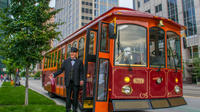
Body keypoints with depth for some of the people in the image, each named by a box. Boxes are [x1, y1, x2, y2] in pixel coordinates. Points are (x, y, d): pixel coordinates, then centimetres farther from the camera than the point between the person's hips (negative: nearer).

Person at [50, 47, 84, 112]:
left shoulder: (79, 62, 2)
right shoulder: (66, 61, 6)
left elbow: (81, 72, -3)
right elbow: (61, 70, 8)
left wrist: (81, 80, -17)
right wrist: (54, 75, -2)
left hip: (76, 82, -1)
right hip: (68, 82, 1)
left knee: (75, 96, 5)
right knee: (68, 96, 4)